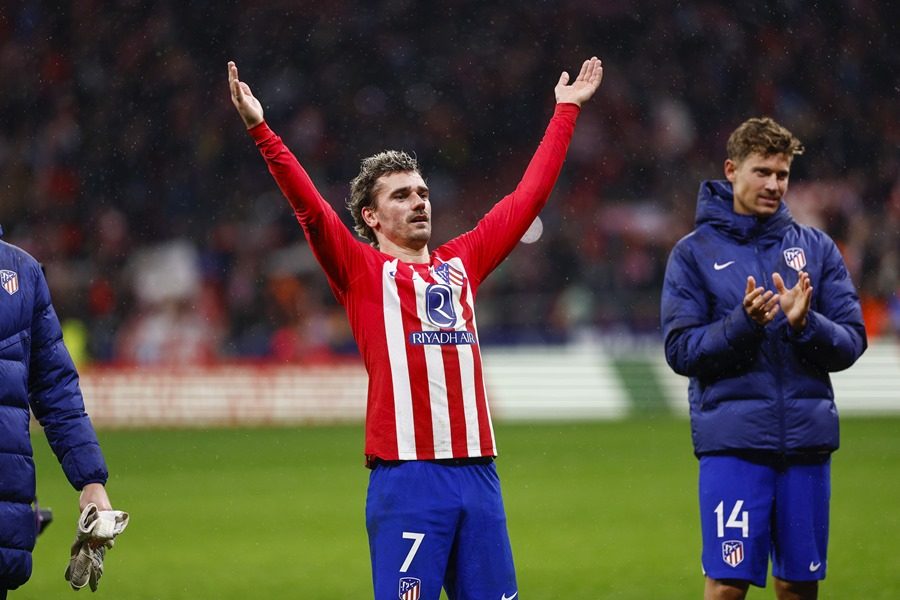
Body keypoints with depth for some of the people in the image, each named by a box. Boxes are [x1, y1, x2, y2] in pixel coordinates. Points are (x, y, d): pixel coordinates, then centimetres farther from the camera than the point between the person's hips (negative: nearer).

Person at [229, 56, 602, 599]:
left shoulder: (461, 264, 17)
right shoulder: (362, 272, 5)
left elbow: (529, 196, 24)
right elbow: (310, 208, -7)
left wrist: (567, 111, 29)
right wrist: (260, 128, -17)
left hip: (477, 470, 5)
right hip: (406, 476, -5)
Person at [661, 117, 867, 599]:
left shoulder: (816, 247, 9)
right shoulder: (694, 253, 3)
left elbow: (851, 343, 4)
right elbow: (681, 351, -4)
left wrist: (806, 323, -15)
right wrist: (743, 322, -18)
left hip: (807, 438, 3)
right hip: (733, 441, -3)